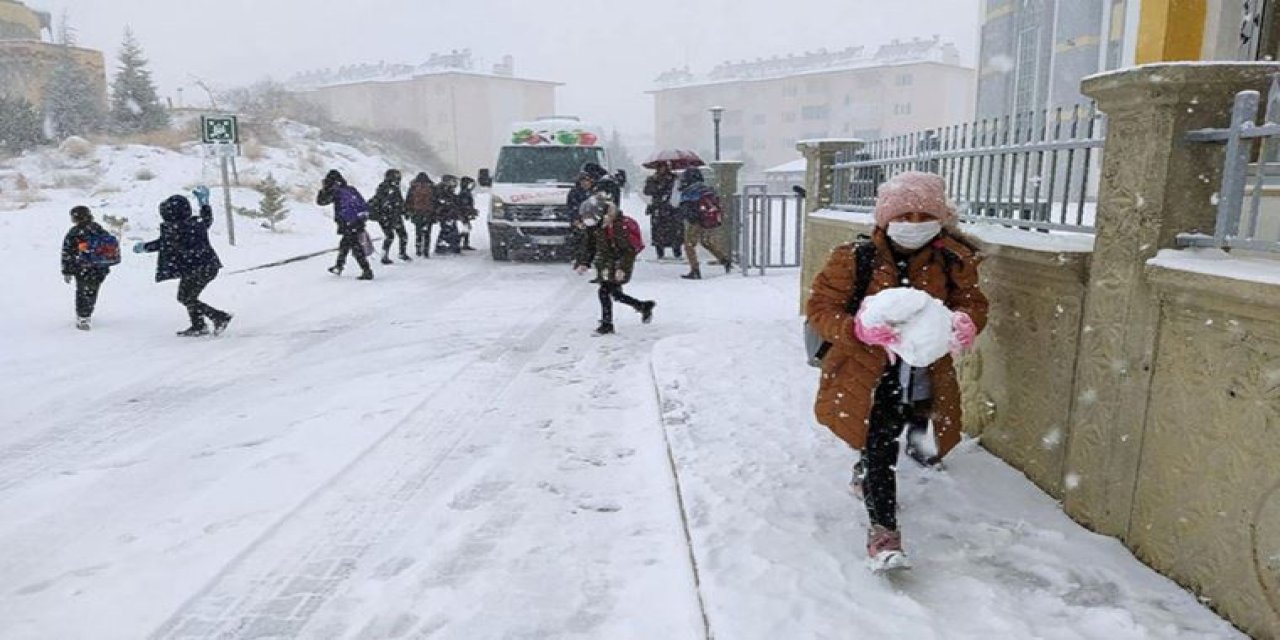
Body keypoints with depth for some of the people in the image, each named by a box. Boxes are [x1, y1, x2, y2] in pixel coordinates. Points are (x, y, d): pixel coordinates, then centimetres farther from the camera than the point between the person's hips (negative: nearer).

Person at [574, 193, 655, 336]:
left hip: (619, 264, -8)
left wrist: (622, 268, -29)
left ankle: (607, 324, 0)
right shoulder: (591, 227, -1)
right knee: (615, 293, 11)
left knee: (605, 291, -14)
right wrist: (583, 263, -1)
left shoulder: (619, 226, -24)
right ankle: (644, 306, 29)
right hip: (604, 263, 8)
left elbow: (629, 250, -22)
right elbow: (587, 246, 10)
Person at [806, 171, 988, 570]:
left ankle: (866, 475, 53)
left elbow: (974, 304, 3)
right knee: (880, 453, -8)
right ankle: (883, 531, 7)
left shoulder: (952, 262, -5)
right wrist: (858, 329, -30)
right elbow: (820, 307, -11)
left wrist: (966, 323, -24)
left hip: (923, 381, 5)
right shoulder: (856, 259, -14)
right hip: (870, 378, -4)